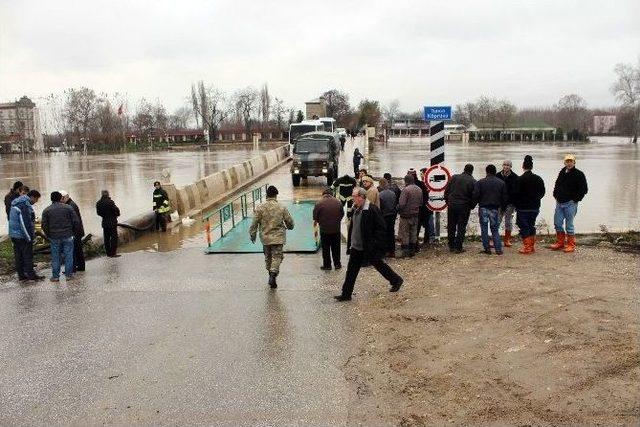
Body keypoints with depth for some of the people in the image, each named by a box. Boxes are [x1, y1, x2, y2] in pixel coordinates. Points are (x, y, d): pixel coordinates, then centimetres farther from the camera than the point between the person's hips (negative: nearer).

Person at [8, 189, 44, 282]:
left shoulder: (15, 204, 14)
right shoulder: (25, 205, -18)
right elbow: (26, 223, -21)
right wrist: (29, 237, -16)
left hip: (14, 235, 9)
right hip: (22, 235, -9)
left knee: (18, 256, 12)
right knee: (28, 256, -1)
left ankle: (21, 275, 17)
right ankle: (31, 275, 5)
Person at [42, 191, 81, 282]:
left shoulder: (46, 210, 2)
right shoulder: (68, 208, -1)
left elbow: (44, 225, 0)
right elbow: (76, 222, -4)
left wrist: (48, 236, 11)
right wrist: (75, 232, 9)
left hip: (54, 238, 1)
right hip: (68, 236, -1)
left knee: (55, 257, 7)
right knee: (68, 256, 6)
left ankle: (55, 276, 11)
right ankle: (68, 275, 10)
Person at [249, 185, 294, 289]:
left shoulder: (260, 208, -6)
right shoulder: (282, 208, -6)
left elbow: (254, 223, -3)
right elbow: (290, 222, 2)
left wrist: (252, 235, 10)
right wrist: (289, 227, 25)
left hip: (265, 238, 2)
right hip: (278, 237, -2)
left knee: (268, 257, 18)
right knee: (277, 257, 2)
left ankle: (271, 275, 30)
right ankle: (273, 275, -15)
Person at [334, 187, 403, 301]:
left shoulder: (372, 209, -19)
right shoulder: (356, 209, 8)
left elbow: (381, 228, -18)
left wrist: (376, 244, -22)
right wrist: (351, 242, 18)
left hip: (370, 247, -8)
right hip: (356, 246, 8)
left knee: (378, 264, 9)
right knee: (351, 270, 8)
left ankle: (396, 280, 31)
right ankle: (346, 294, 14)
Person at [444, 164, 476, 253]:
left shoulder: (454, 177, 2)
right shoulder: (473, 182, -6)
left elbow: (446, 191, 4)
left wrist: (447, 201, 14)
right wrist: (471, 206, 10)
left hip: (452, 205, 3)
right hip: (464, 207, -3)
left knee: (451, 227, 12)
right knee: (461, 228, 5)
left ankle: (451, 246, 18)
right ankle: (458, 248, 5)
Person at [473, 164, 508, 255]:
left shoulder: (480, 182, -5)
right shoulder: (501, 183, 4)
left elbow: (475, 196, -9)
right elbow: (504, 197, 7)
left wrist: (474, 204, 6)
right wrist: (503, 207, 19)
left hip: (483, 208, -2)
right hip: (495, 209, 2)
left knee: (484, 229, 5)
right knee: (495, 229, 10)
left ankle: (487, 249, 6)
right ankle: (498, 249, 4)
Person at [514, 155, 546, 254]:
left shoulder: (520, 179, -12)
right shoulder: (538, 179, 4)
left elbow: (517, 194, -11)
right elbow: (542, 192, 9)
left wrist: (516, 206, 2)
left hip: (523, 208, -5)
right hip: (535, 207, 5)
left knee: (524, 227, 1)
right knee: (531, 226, 15)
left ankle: (526, 247, -1)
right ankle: (532, 246, 19)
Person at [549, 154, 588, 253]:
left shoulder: (578, 174, -7)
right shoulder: (562, 172, 11)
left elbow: (584, 189, -9)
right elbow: (557, 185, 27)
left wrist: (576, 199, -11)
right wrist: (555, 195, 15)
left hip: (570, 203, -6)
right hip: (559, 203, 6)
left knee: (569, 225, -2)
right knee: (557, 223, 10)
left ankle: (571, 245, 9)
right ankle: (560, 243, 23)